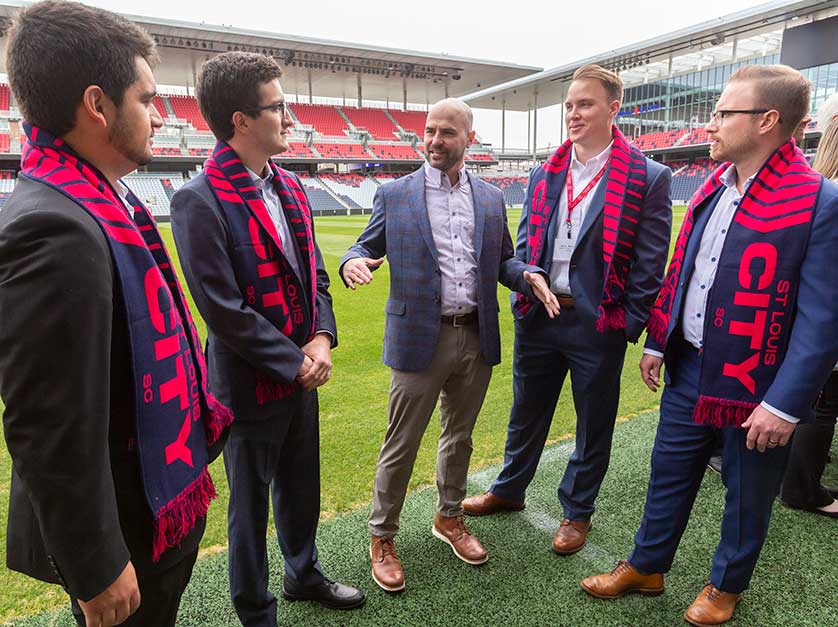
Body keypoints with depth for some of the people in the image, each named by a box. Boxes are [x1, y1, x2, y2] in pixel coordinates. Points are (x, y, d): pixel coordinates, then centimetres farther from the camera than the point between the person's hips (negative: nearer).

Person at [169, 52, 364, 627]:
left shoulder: (290, 186, 6)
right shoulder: (200, 201, -18)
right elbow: (223, 310, -21)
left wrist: (321, 340, -5)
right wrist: (295, 363, -15)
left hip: (303, 372, 7)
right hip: (251, 384, -7)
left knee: (301, 487, 24)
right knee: (251, 503, 14)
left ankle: (304, 574, 49)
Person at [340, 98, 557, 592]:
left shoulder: (491, 198, 10)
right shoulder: (394, 195, 1)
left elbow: (502, 260, 14)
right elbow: (369, 246, 5)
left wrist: (529, 274, -7)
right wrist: (353, 262, -18)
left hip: (477, 338, 4)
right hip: (420, 337, -3)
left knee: (460, 436, 19)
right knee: (402, 444, 6)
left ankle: (450, 517, 41)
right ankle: (382, 537, 26)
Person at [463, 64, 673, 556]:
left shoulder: (648, 178, -7)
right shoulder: (545, 174, 6)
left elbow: (650, 262, -8)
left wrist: (629, 326, -10)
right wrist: (521, 295, 1)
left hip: (598, 325, -4)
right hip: (538, 316, 4)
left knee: (593, 424, 13)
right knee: (527, 412, 19)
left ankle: (577, 511, 36)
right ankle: (509, 491, 42)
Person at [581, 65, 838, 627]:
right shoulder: (713, 188, 4)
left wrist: (784, 405, -19)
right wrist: (658, 342, 11)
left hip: (755, 386, -5)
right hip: (690, 369, 6)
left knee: (746, 495, 17)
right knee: (669, 474, 19)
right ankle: (646, 568, 40)